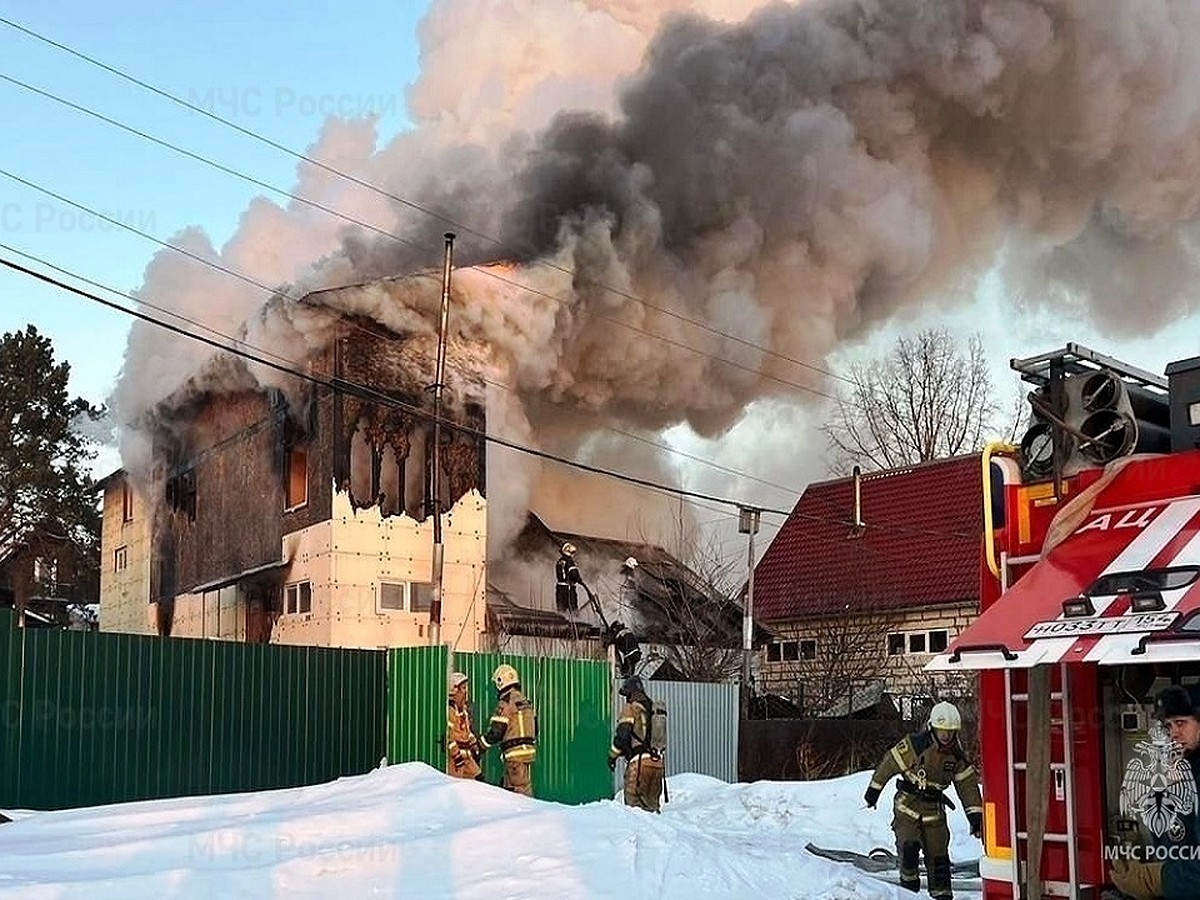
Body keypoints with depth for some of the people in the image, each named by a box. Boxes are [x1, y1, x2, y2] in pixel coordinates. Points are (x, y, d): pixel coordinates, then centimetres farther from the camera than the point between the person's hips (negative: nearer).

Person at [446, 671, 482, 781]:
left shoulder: (464, 709, 16)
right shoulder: (449, 710, -17)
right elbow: (448, 736, -21)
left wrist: (475, 747, 19)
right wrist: (457, 755, -21)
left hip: (466, 755, 9)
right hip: (454, 755, -9)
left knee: (478, 778, 8)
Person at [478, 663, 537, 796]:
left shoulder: (505, 704, -12)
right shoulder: (526, 702, 14)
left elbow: (495, 732, -13)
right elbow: (534, 728, 19)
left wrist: (479, 748, -3)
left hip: (515, 754, -9)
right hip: (529, 750, 9)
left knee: (521, 789, -7)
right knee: (507, 786, 16)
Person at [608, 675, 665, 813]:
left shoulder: (631, 709, -2)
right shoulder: (654, 709, 18)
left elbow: (622, 735, -10)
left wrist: (612, 755, -1)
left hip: (639, 761, -7)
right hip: (658, 762, 7)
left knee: (634, 801, -4)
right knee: (651, 803, 12)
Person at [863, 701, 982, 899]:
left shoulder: (956, 755, 0)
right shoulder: (915, 744, -16)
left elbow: (967, 785, 6)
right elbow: (889, 763, -8)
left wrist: (976, 815, 0)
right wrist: (874, 790, -3)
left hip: (934, 811, 4)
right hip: (908, 806, -4)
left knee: (938, 855, 2)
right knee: (909, 846, -19)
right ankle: (909, 880, 5)